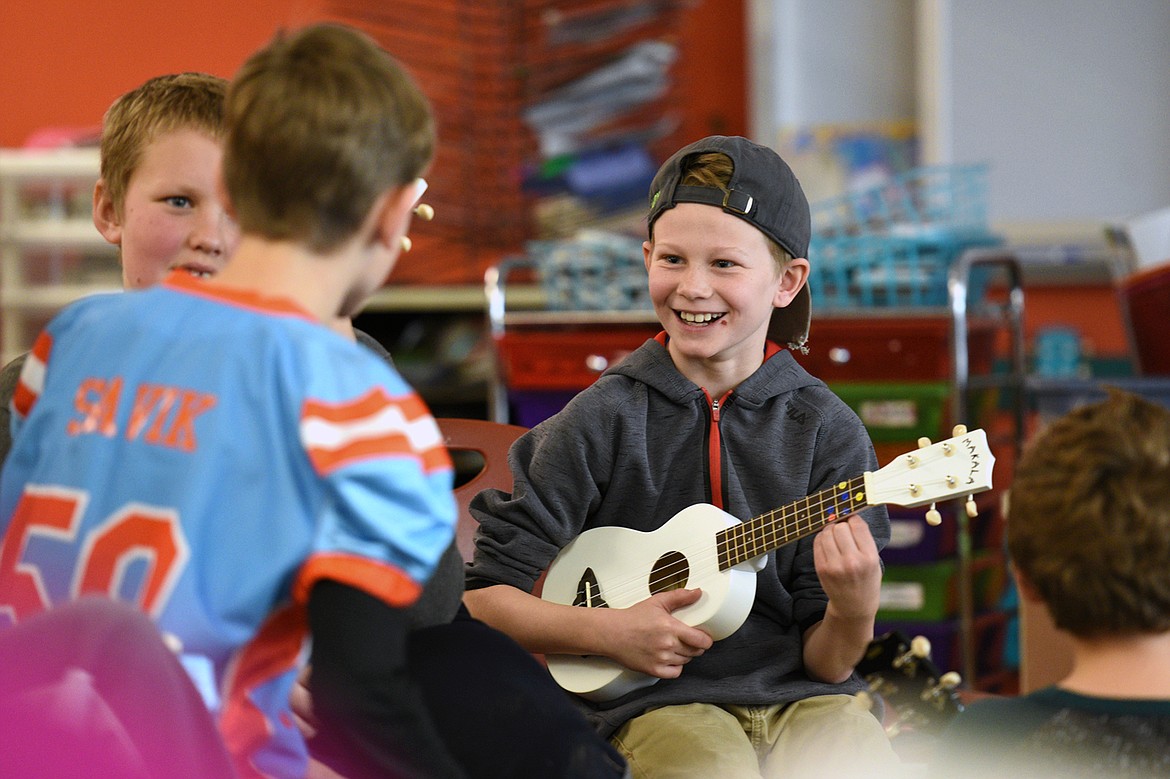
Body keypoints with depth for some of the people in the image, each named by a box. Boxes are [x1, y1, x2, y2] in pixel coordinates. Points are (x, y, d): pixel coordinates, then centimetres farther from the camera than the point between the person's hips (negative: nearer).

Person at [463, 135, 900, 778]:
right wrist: (607, 632, -10)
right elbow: (483, 597, 4)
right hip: (655, 702, -1)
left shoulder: (826, 431, 2)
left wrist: (853, 612, -18)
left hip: (800, 698, 1)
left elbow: (824, 664, 3)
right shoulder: (604, 419, 0)